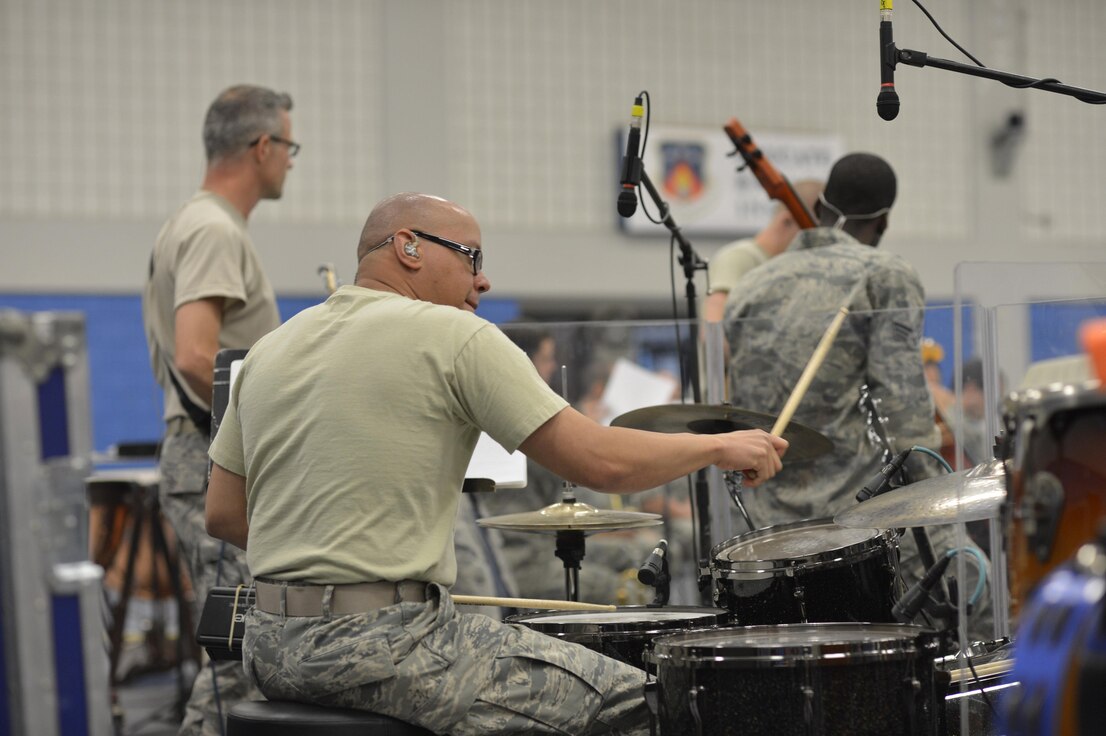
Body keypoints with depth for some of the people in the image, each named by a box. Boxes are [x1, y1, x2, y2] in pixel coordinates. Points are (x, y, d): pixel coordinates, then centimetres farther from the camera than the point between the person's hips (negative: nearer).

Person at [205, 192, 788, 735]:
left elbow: (223, 515, 14)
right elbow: (599, 463, -12)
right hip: (383, 646, -9)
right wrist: (719, 446, 3)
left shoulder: (270, 349, 13)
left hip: (269, 650, 9)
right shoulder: (452, 336, -8)